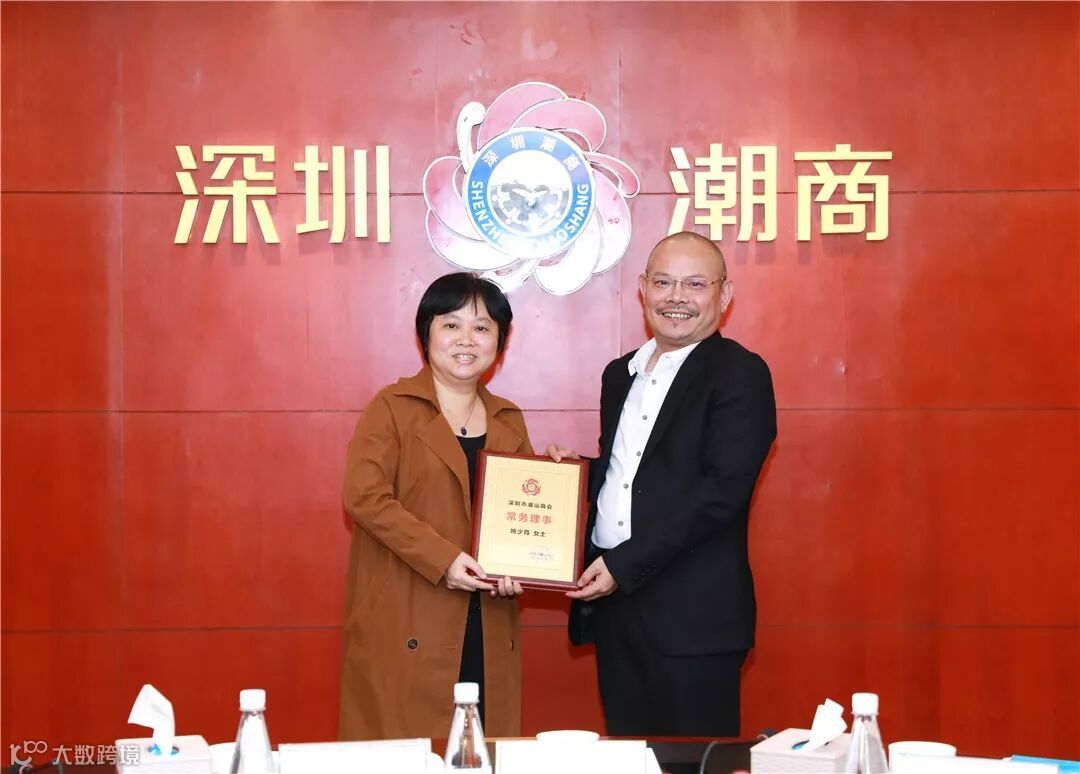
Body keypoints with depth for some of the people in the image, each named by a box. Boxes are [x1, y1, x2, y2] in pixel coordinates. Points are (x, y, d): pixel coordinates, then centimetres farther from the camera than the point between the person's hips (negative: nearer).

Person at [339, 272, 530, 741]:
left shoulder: (508, 421, 16)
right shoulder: (393, 408, 0)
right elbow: (365, 496, -10)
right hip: (406, 631, -4)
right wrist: (443, 558, -18)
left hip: (487, 631, 4)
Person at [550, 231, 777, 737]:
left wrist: (624, 566, -18)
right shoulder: (621, 374, 17)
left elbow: (723, 490, -16)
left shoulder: (739, 374, -7)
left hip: (692, 616, -7)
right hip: (613, 600, 7)